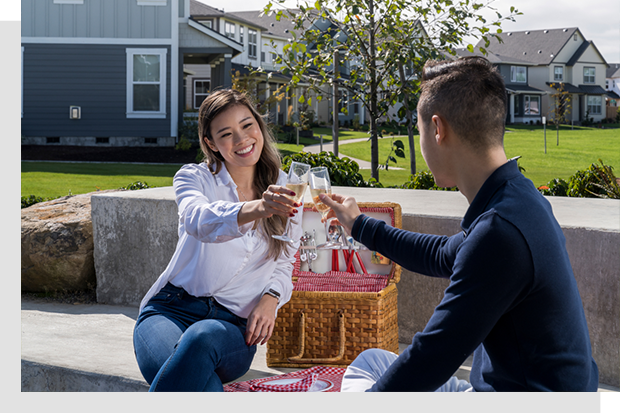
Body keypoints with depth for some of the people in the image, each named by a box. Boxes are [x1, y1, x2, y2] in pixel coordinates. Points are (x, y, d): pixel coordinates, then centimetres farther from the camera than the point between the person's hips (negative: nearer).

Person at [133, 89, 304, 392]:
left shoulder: (284, 193, 12)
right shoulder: (193, 178, 2)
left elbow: (283, 265, 22)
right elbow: (199, 220, -23)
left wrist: (270, 299, -3)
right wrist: (256, 209, -43)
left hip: (235, 323, 2)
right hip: (172, 307, -2)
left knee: (202, 337, -37)